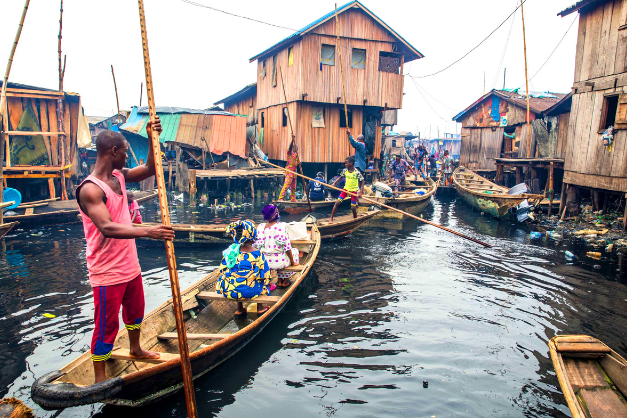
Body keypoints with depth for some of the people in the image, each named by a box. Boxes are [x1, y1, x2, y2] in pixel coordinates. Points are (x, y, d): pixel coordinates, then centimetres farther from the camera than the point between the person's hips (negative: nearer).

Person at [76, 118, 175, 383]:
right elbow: (107, 228, -35)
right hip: (107, 272, -9)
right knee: (107, 325, 5)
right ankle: (99, 378, 22)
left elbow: (150, 169, 15)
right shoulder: (90, 189, -23)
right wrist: (147, 231, -47)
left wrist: (152, 139, 0)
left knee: (135, 311, 26)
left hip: (130, 265, 9)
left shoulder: (118, 176, 4)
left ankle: (135, 349, 50)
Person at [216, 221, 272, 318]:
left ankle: (239, 310, 37)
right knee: (262, 281, 27)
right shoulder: (258, 254, -10)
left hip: (227, 292, 3)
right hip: (249, 292, -3)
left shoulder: (229, 251, -1)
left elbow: (222, 271, 7)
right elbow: (264, 276, -6)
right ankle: (260, 308, 35)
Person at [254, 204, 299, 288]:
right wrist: (292, 262, 3)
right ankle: (286, 281, 31)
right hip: (279, 262, -4)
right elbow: (287, 247, -12)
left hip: (263, 262, 5)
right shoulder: (282, 226, -16)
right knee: (295, 251, 27)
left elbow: (256, 246, 2)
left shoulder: (260, 227, -4)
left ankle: (279, 281, 35)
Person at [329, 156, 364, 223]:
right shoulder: (345, 171, -2)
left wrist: (361, 191, -22)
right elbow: (341, 177, 15)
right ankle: (331, 219, -1)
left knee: (353, 208, -4)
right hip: (346, 189, 4)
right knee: (337, 203, -8)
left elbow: (362, 181, -12)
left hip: (354, 190, -4)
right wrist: (334, 183, 3)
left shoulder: (357, 172, -17)